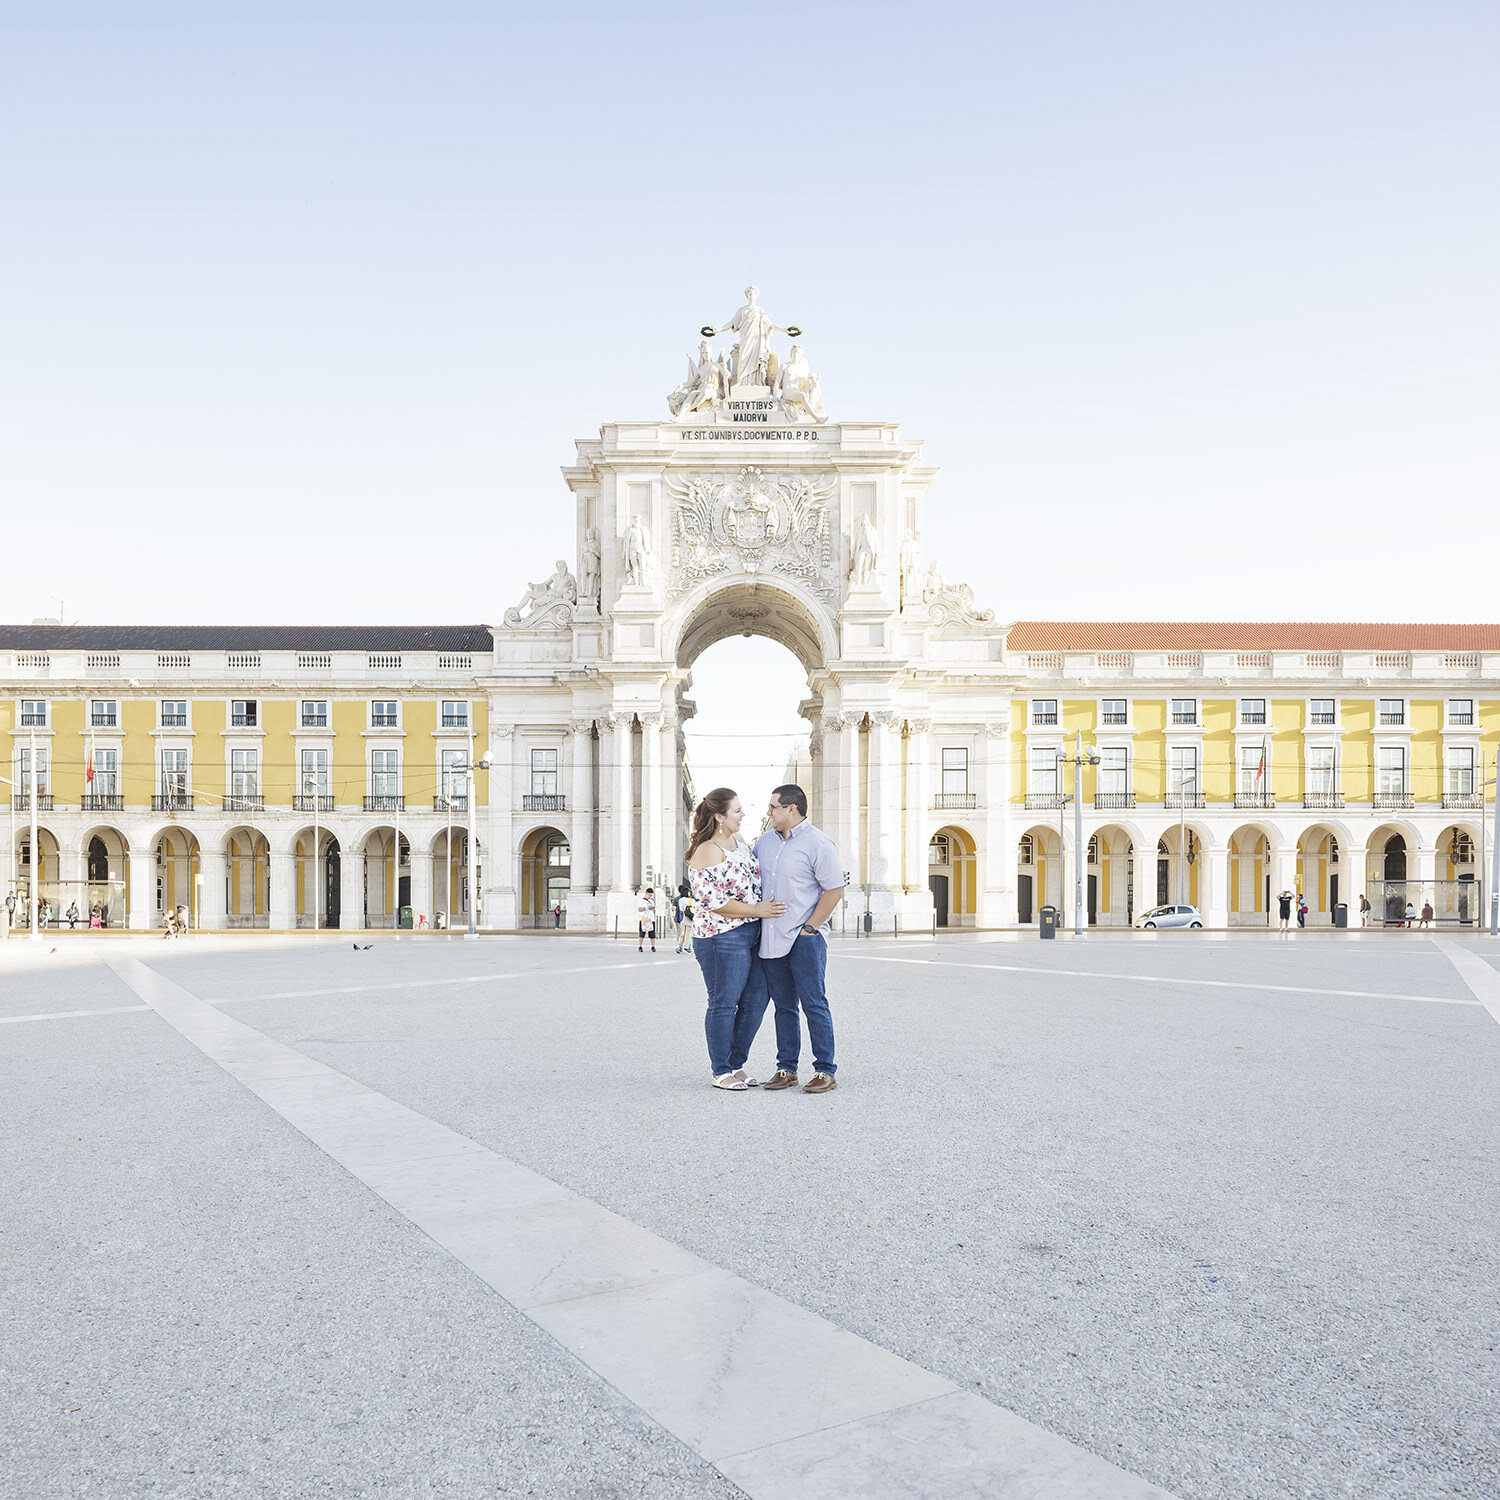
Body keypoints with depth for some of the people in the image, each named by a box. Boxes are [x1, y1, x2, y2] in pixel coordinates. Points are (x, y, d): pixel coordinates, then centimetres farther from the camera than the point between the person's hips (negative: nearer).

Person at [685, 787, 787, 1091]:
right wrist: (757, 910, -15)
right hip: (722, 937, -9)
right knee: (723, 1004, 1)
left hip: (751, 934, 9)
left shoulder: (739, 841, 11)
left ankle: (735, 1063, 23)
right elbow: (713, 902, -20)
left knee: (755, 1000, 10)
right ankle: (720, 1071, 14)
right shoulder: (706, 852, -17)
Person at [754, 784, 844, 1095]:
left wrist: (809, 927, -12)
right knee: (783, 1007, 11)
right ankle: (786, 1068, 18)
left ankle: (825, 1071, 3)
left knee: (814, 1004, -4)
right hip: (771, 938, 6)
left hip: (805, 938, -6)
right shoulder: (765, 841, 13)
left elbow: (834, 890, -9)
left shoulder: (818, 843, -8)